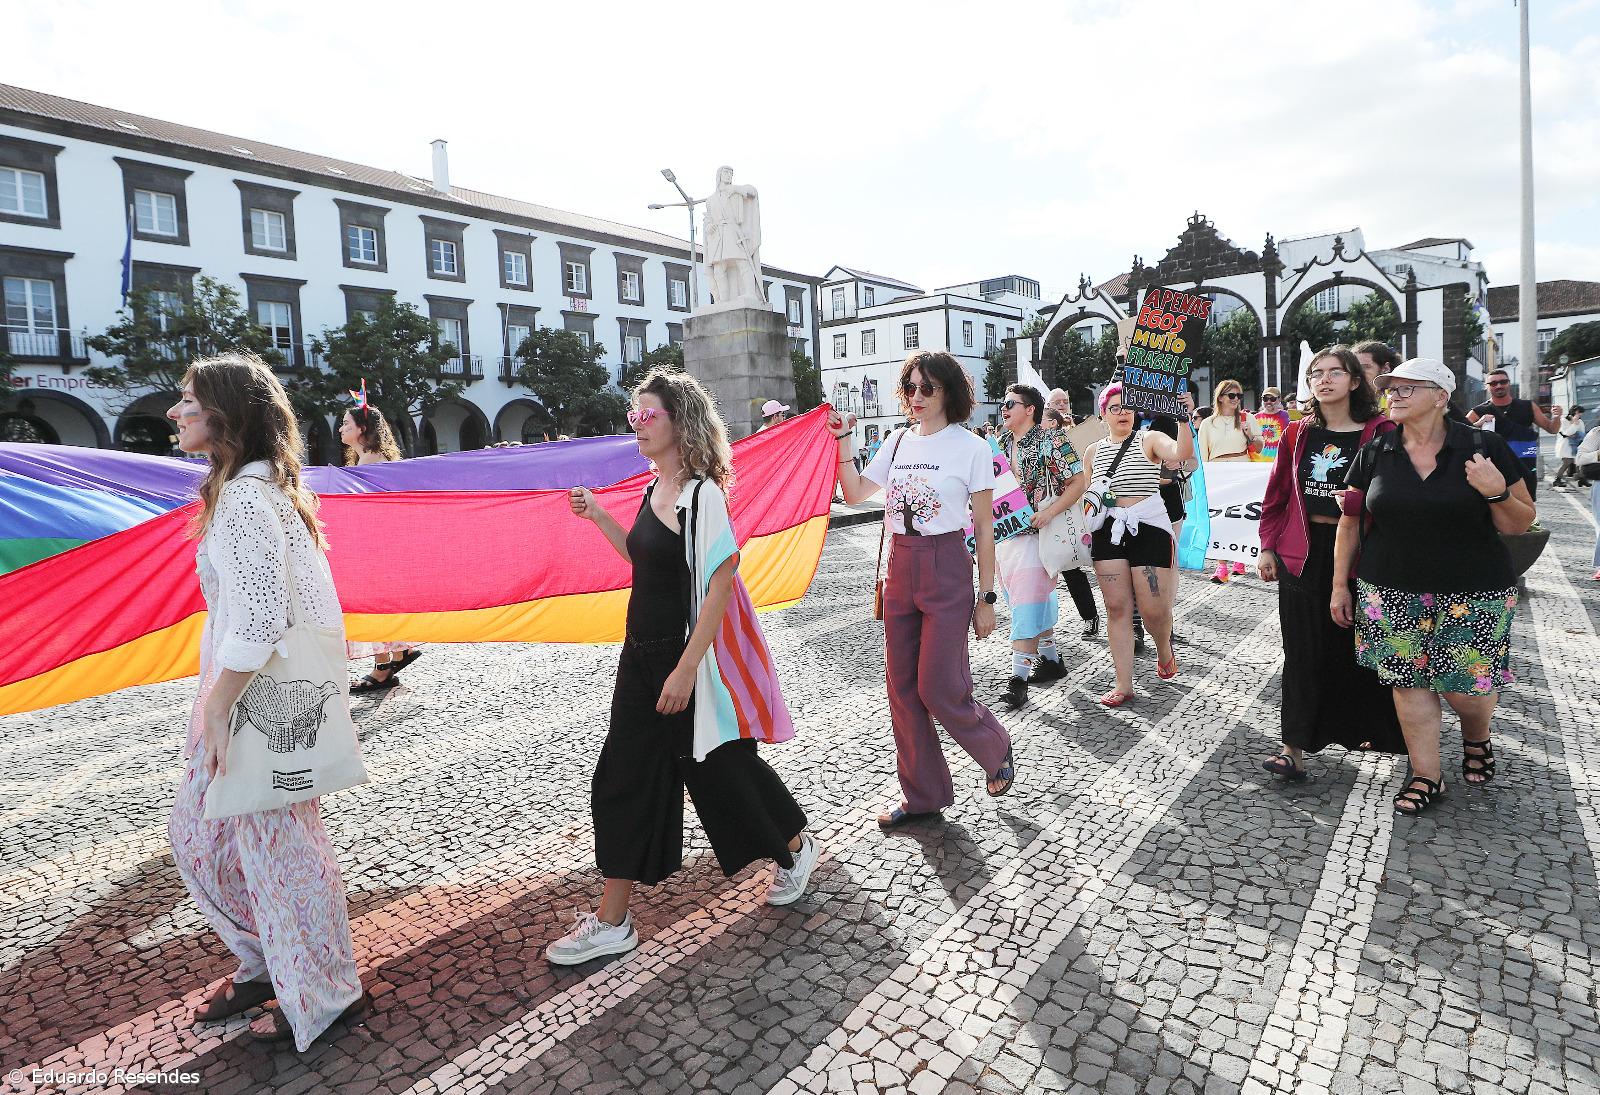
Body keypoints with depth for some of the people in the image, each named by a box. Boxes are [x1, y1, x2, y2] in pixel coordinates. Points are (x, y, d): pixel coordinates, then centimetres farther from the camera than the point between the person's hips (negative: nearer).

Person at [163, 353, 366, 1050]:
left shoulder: (244, 499, -20)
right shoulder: (265, 488, 12)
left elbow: (260, 618, -26)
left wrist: (216, 710, -19)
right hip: (245, 690, 10)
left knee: (274, 842, 4)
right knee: (198, 833, 20)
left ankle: (323, 996, 22)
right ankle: (265, 964, 38)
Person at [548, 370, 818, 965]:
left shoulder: (702, 495, -17)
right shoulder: (653, 491, 8)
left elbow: (720, 584, -22)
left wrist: (686, 669, -25)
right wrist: (597, 515, 13)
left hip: (691, 657, -8)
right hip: (642, 657, 8)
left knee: (722, 769, 9)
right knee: (624, 778, 8)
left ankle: (796, 847, 38)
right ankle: (612, 922, 19)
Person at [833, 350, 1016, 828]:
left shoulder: (971, 447, -6)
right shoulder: (898, 441, 8)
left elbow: (985, 527, -5)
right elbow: (855, 494, 7)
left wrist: (986, 597, -7)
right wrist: (843, 440, -2)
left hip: (946, 570, -6)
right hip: (899, 568, 6)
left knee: (939, 689, -4)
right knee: (902, 688, 9)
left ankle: (996, 748, 28)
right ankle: (923, 796, 24)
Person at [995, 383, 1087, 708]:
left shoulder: (1051, 440, -9)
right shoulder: (1001, 446, 12)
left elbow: (1079, 482, -11)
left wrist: (1048, 513, -21)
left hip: (1036, 535, -7)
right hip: (1004, 534, 7)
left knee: (1027, 608, -9)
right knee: (1039, 603, 16)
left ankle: (1018, 682, -7)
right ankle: (1051, 661, 29)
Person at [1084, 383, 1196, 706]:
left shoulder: (1149, 439, -1)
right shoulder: (1094, 451, 11)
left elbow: (1182, 453, -21)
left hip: (1148, 529, -3)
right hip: (1108, 532, 3)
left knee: (1153, 609, -3)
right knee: (1117, 608, 2)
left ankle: (1164, 648, 33)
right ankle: (1124, 684, 9)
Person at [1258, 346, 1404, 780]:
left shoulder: (1380, 433, -3)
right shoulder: (1297, 434, 6)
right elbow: (1277, 494, 9)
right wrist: (1268, 547, 6)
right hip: (1303, 554, 2)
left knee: (1357, 647, 10)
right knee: (1304, 651, 5)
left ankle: (1361, 729, 32)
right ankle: (1295, 748, 10)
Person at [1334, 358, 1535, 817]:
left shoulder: (1485, 448, -4)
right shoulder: (1374, 454, 2)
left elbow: (1520, 524, 1)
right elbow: (1350, 522, 8)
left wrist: (1497, 492, -20)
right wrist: (1340, 585, 6)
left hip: (1472, 596, -2)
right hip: (1392, 596, 2)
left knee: (1465, 689, 3)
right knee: (1408, 681, 4)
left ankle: (1476, 737, 38)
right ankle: (1427, 776, 20)